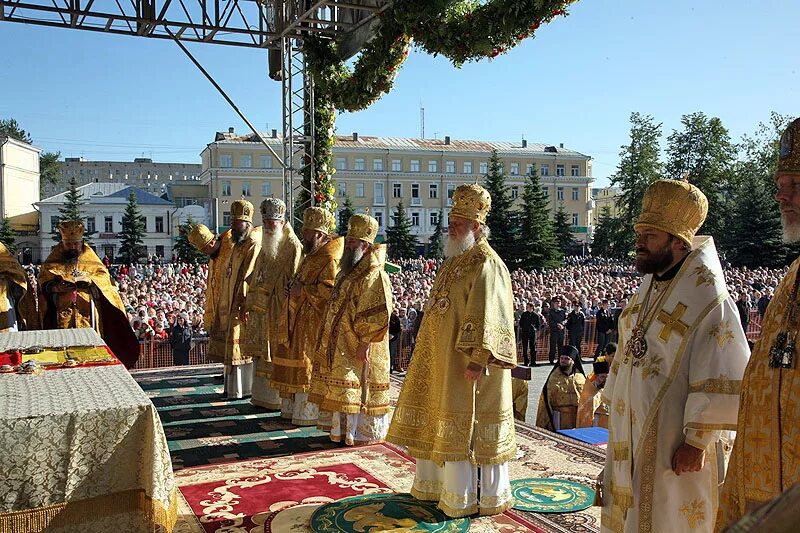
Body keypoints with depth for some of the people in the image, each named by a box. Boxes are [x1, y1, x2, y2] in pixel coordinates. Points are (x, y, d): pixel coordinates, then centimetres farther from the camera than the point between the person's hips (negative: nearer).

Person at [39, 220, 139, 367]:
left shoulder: (90, 259, 12)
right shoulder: (54, 260, 11)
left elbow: (104, 276, 2)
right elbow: (44, 282, 1)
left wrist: (89, 280, -17)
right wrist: (58, 286, -19)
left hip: (87, 316, 0)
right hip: (62, 316, 0)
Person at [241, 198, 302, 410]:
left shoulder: (293, 247, -11)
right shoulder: (266, 247, 15)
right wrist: (249, 305, 15)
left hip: (280, 313, -8)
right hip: (261, 313, 8)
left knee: (278, 355, -2)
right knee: (262, 355, 12)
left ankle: (279, 398, 8)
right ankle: (263, 395, 22)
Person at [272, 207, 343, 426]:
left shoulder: (330, 259, -17)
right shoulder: (313, 255, 16)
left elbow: (329, 290, -27)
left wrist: (302, 290, -18)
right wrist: (295, 287, 6)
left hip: (315, 323, -10)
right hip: (301, 320, 10)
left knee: (310, 367, -3)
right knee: (299, 364, 14)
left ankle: (311, 412, 6)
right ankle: (297, 407, 24)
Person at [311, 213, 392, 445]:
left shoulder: (374, 275, -18)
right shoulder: (349, 271, 13)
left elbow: (378, 315, -24)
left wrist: (364, 343, -23)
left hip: (359, 350, -9)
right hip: (341, 348, 10)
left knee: (360, 391, -1)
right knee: (344, 391, 16)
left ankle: (365, 435, 12)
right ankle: (344, 431, 28)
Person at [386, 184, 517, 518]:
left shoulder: (486, 265, -16)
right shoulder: (454, 261, 13)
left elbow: (487, 318, -23)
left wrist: (477, 359, -27)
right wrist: (435, 352, 19)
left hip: (466, 362, -9)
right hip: (442, 359, 10)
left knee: (469, 427, -1)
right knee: (441, 423, 17)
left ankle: (479, 497, 13)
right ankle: (436, 484, 32)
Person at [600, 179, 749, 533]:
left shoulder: (707, 299, -18)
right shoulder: (648, 289, 8)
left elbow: (721, 381, -20)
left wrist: (698, 441, -19)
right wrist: (615, 413, 16)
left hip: (674, 447, -8)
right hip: (631, 439, 8)